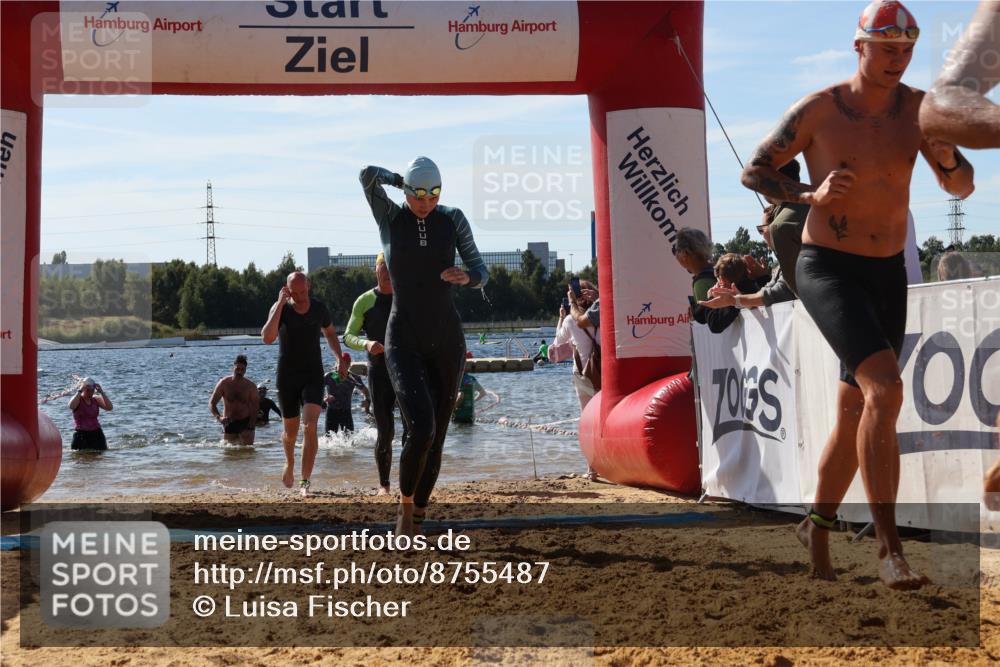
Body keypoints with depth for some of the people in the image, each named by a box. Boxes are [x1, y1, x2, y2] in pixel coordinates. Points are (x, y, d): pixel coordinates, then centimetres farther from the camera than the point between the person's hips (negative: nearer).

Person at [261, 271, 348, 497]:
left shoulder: (319, 308, -3)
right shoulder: (280, 309, -10)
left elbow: (330, 333, 18)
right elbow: (267, 338, -28)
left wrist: (339, 358, 3)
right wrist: (280, 303, -27)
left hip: (313, 376, 0)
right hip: (287, 376, 0)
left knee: (310, 426, -19)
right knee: (290, 431, 11)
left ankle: (305, 482, -18)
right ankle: (289, 462, 45)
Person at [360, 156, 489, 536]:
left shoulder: (453, 219, 2)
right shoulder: (389, 217, -3)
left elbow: (480, 271, 2)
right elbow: (368, 175, -20)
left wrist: (467, 277, -22)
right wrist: (401, 180, -1)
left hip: (447, 341, 3)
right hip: (405, 342, -3)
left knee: (436, 435, 7)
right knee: (421, 429, -22)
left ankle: (418, 511, 25)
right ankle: (406, 503, 2)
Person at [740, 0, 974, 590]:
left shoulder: (917, 108, 1)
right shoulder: (817, 111, -10)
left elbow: (963, 188, 3)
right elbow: (753, 172, -2)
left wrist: (946, 158, -19)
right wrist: (811, 195, -18)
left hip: (889, 275, 6)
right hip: (828, 269, -5)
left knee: (857, 411, 14)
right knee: (885, 388, -25)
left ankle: (819, 525, 34)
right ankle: (889, 546, -22)